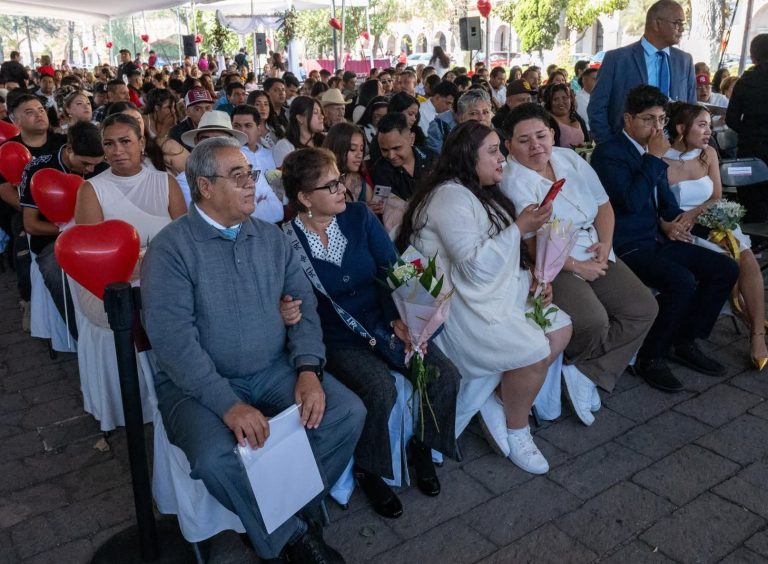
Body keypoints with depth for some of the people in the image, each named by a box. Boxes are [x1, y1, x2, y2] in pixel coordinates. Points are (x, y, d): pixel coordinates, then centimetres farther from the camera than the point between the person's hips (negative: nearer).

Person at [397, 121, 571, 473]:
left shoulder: (480, 192, 14)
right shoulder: (450, 197, -18)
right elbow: (476, 266, -25)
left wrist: (529, 278, 4)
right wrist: (519, 228, -22)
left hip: (500, 289, 10)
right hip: (462, 306, -10)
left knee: (561, 329, 3)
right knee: (535, 351, -19)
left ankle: (509, 399, 12)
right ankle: (516, 431, 5)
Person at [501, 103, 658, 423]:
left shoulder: (569, 159, 9)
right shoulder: (512, 181, -12)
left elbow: (603, 204, 14)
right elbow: (534, 246, -18)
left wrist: (605, 243, -2)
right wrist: (577, 267, -13)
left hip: (596, 255, 8)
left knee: (644, 309, -5)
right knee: (594, 321, -28)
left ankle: (586, 374, -3)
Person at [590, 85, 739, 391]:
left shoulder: (651, 152, 14)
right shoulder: (609, 153, -12)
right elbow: (633, 201, -24)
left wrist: (675, 220, 2)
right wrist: (655, 158, -18)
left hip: (657, 239, 9)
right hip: (627, 248, -9)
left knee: (726, 269, 1)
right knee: (682, 281, -30)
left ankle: (685, 342, 14)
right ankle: (650, 357, -9)